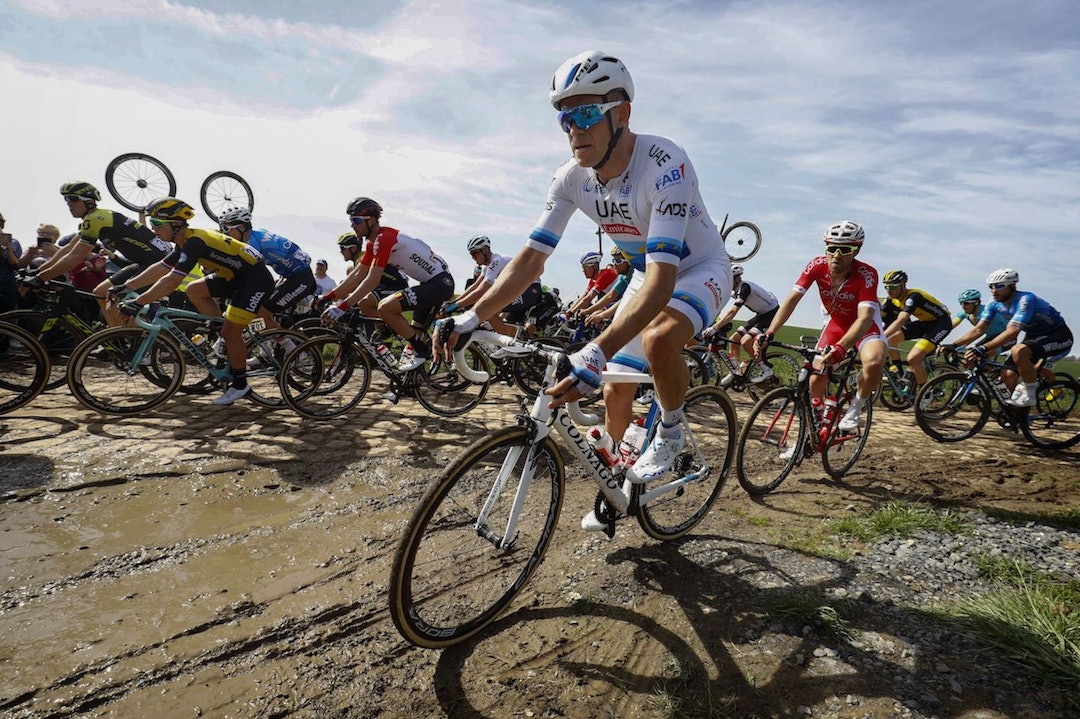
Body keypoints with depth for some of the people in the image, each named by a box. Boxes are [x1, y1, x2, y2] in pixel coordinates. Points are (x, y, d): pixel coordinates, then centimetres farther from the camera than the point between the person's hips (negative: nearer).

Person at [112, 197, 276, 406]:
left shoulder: (194, 241, -21)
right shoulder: (185, 242, 10)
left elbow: (172, 280, -27)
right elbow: (159, 269, 15)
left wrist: (138, 303, -26)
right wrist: (126, 286, 11)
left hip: (256, 280, -10)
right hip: (239, 278, 10)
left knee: (230, 332, -8)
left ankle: (240, 384, 4)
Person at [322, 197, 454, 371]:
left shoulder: (384, 238, -18)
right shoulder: (373, 242, 12)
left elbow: (372, 280, -25)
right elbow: (357, 275, 12)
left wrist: (342, 307, -26)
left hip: (440, 282, -10)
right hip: (431, 283, 11)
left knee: (385, 307, -21)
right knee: (416, 333, 16)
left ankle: (422, 347, -6)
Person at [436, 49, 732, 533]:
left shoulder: (664, 165, -34)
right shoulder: (571, 178, -15)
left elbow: (663, 279, -44)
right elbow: (532, 257, -16)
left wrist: (597, 353, -56)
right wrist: (471, 318, -28)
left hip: (700, 268, -6)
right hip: (648, 273, 6)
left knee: (658, 338, -39)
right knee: (615, 390, 4)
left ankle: (671, 432, -7)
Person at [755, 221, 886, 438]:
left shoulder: (866, 274, -32)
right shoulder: (817, 266, -23)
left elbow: (865, 317, -42)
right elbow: (791, 299, -27)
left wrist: (841, 348, -60)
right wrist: (768, 334, -40)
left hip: (865, 323, -3)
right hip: (837, 322, 3)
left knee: (874, 363, -34)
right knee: (816, 376, -5)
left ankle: (856, 406, -3)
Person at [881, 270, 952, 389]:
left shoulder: (913, 296, -29)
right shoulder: (893, 299, -4)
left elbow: (900, 322, -41)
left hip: (941, 323, -8)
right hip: (925, 322, 8)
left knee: (913, 358, -24)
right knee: (889, 340, -8)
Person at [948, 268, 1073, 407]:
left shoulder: (1025, 300, -28)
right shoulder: (995, 305, -6)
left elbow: (1011, 332, -39)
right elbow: (978, 329, -8)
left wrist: (983, 349, -49)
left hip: (1060, 336, -7)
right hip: (1034, 336, 8)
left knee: (1018, 351, -35)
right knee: (1007, 375, -6)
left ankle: (1030, 395, -17)